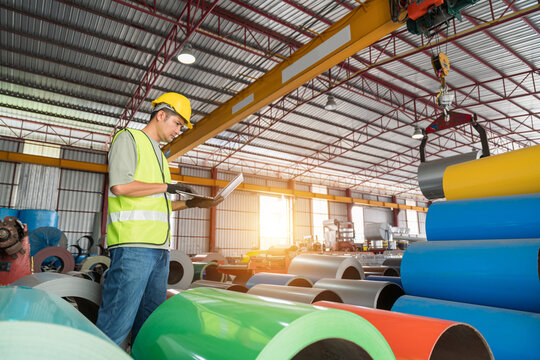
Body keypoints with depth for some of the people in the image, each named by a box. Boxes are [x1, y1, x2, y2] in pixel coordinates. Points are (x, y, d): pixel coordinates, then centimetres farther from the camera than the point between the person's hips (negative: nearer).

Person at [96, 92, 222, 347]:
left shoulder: (159, 156, 27)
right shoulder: (128, 138, 3)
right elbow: (120, 186, -14)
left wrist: (193, 203, 18)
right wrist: (166, 186, -5)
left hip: (160, 247, 9)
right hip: (133, 243, -8)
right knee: (117, 324, -7)